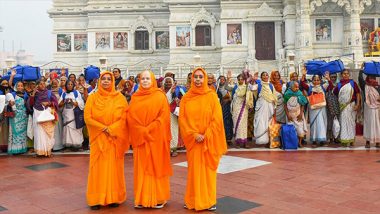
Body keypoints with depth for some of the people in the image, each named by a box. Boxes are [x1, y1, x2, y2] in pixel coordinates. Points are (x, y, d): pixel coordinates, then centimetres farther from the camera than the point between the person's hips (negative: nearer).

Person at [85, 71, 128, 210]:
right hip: (98, 139, 0)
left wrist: (111, 129, -15)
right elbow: (88, 117, -4)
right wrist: (104, 128, -12)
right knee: (98, 168, 1)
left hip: (115, 139, 0)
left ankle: (114, 197, 12)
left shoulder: (120, 98, 4)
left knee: (114, 167, 4)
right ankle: (96, 199, 7)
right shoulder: (92, 98, 4)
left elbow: (124, 117, -2)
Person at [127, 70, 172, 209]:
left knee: (156, 166, 2)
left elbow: (164, 116, -8)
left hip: (156, 138, -3)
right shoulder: (135, 97, 10)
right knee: (141, 168, 6)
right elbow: (130, 117, 2)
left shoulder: (160, 96, 0)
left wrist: (148, 130, -16)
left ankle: (158, 198, 10)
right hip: (139, 138, 3)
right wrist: (142, 132, -12)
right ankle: (142, 198, 13)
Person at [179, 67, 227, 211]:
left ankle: (208, 201, 13)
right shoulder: (186, 98, 4)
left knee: (208, 170, 4)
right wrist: (194, 135, -12)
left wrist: (206, 136, -13)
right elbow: (182, 119, 0)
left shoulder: (212, 96, -1)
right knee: (194, 170, 6)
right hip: (192, 140, 2)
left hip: (209, 140, -1)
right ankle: (193, 201, 16)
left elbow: (217, 119, -5)